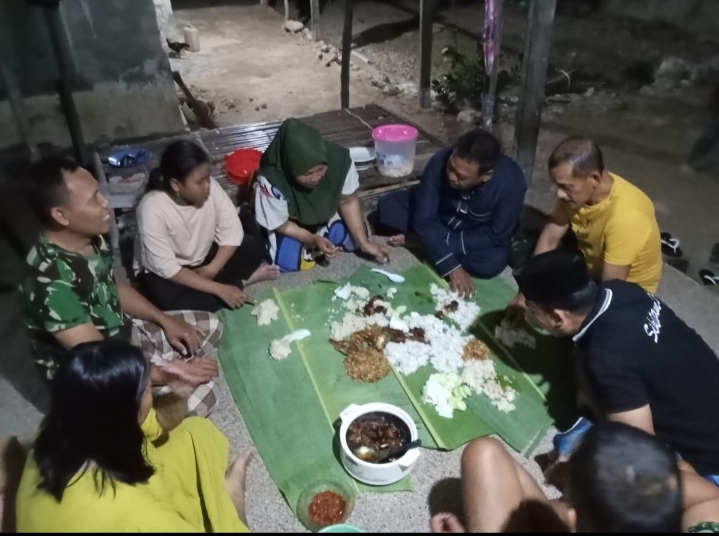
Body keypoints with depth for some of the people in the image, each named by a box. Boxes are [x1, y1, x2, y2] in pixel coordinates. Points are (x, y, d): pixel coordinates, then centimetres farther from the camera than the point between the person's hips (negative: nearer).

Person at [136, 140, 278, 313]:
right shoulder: (153, 209, -31)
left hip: (204, 257, 3)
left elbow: (232, 231, -12)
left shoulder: (211, 187, -20)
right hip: (164, 272, -2)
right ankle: (241, 281, -18)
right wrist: (219, 288, -33)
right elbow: (168, 269, -31)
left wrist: (212, 269, -24)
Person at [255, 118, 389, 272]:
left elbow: (348, 202, -15)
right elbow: (281, 224, -22)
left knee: (353, 238, -8)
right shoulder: (271, 180, -39)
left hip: (324, 215, 3)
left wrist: (364, 243, -18)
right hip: (290, 223, -3)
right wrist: (314, 239, -34)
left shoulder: (339, 159, -31)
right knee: (287, 261, -22)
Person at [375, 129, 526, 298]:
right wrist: (452, 268, -35)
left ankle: (416, 242, -15)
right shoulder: (440, 161, -32)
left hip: (476, 235, 1)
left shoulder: (511, 182, -36)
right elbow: (425, 219, -29)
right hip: (440, 218, 0)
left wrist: (443, 240, -30)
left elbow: (495, 237, -27)